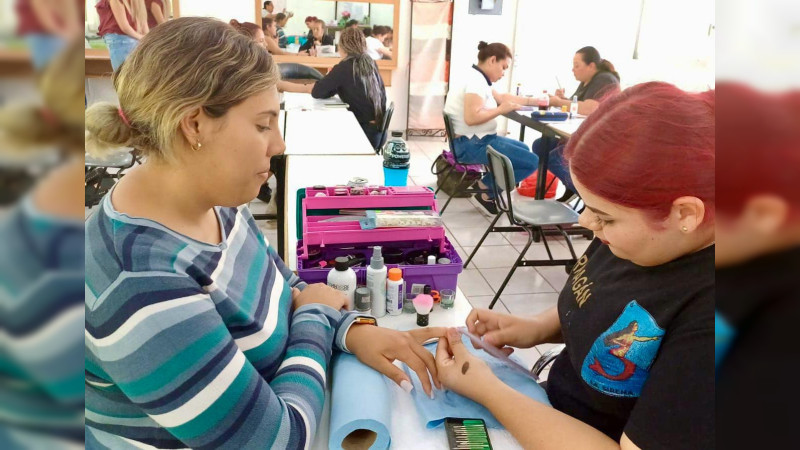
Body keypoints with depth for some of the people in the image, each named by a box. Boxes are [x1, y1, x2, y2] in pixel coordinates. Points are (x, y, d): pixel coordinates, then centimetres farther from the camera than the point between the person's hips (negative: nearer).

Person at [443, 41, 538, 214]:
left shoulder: (477, 79, 14)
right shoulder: (476, 80, -18)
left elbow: (501, 97, 26)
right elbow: (471, 118, -30)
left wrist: (533, 101, 20)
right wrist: (501, 110, -18)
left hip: (477, 140, 11)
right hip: (471, 144, -11)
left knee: (523, 148, 24)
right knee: (531, 161, -10)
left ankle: (489, 187, 12)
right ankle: (487, 188, 1)